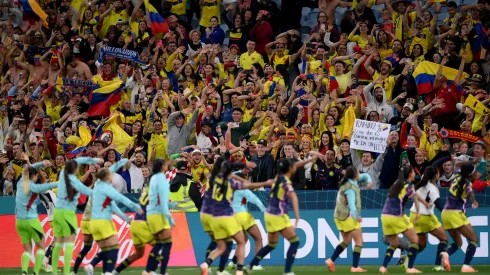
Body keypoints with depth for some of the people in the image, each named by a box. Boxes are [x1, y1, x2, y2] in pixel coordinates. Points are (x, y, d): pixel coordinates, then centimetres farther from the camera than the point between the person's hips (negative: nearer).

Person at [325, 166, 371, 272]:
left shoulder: (347, 181, 4)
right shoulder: (350, 188, -22)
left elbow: (364, 176, 17)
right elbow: (351, 204, -32)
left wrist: (369, 180, -3)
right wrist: (357, 216, -39)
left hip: (340, 215, 9)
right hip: (349, 216, -9)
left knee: (346, 241, 18)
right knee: (359, 241, -3)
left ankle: (331, 260, 10)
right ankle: (355, 267, -7)